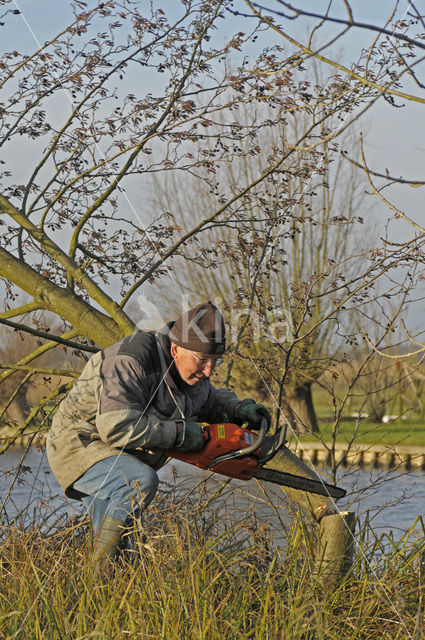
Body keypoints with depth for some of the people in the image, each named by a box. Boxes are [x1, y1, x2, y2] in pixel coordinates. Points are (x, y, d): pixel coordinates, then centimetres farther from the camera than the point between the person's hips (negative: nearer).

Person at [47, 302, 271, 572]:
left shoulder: (191, 371, 1)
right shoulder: (132, 362, -29)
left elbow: (208, 400, 23)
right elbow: (117, 427, -36)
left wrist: (239, 409, 1)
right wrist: (179, 433, -28)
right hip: (79, 447, -10)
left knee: (122, 550, 7)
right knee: (142, 480, -33)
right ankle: (99, 573, -26)